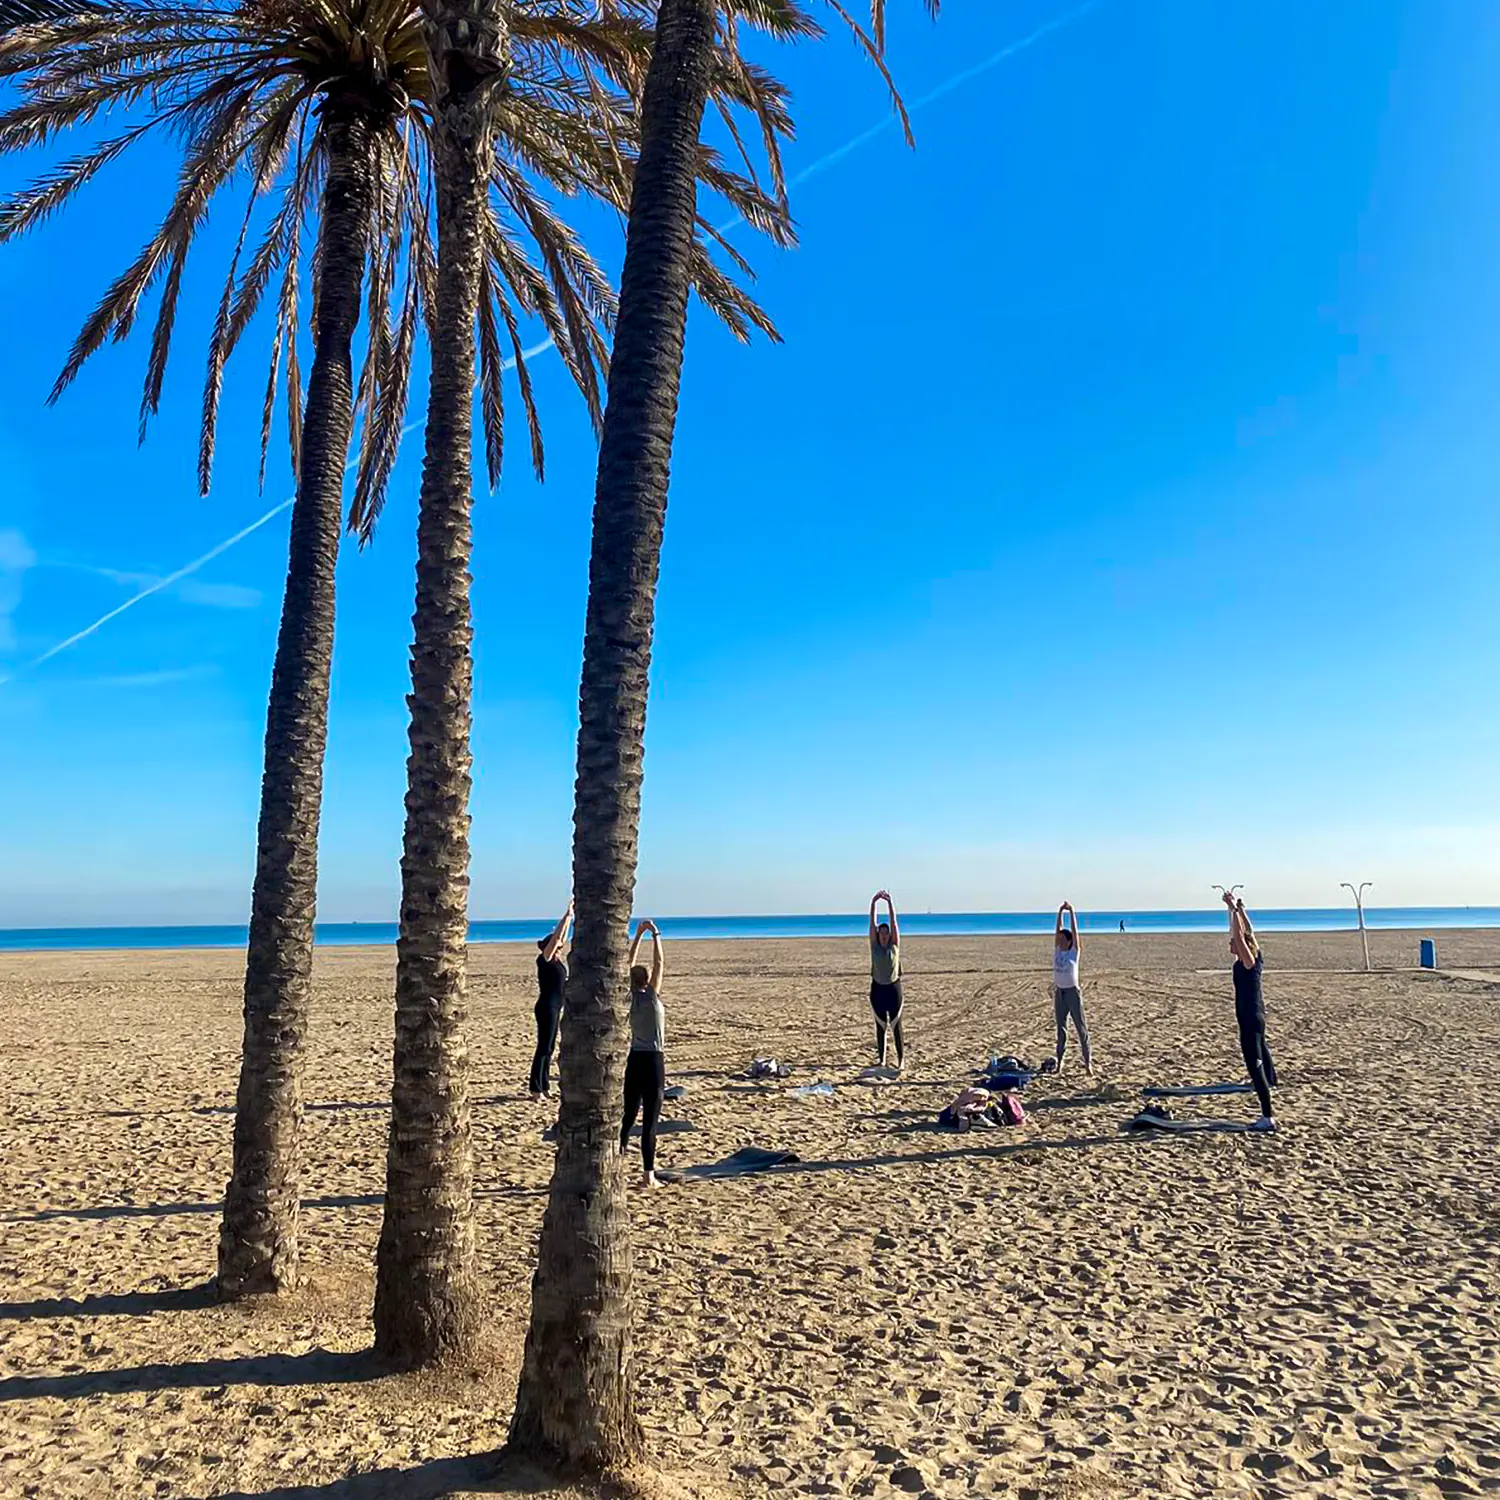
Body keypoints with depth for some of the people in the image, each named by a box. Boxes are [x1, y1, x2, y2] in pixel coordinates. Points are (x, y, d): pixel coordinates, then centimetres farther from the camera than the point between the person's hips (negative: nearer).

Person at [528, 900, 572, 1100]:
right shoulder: (544, 960, -10)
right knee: (543, 1048, -6)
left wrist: (569, 918, 14)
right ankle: (536, 1089, -2)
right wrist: (566, 916, -14)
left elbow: (561, 937, 16)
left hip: (555, 1008, 9)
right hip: (546, 1007, -9)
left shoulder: (557, 960, 10)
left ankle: (545, 1086, 18)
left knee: (549, 1048, 12)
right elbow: (555, 937, -16)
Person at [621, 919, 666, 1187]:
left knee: (628, 1116, 14)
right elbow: (658, 962, -11)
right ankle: (648, 1175, 1)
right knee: (650, 1121, -2)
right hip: (653, 1061, -5)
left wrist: (639, 935, 11)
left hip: (634, 1060, 6)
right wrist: (655, 935, -5)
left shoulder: (629, 997, 1)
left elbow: (630, 964, 9)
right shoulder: (652, 997, -12)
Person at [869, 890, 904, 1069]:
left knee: (896, 1025, -1)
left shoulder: (894, 944, -1)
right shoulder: (874, 945, 1)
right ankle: (881, 1059, 14)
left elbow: (893, 920, -10)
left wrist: (889, 901, -18)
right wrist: (874, 901, -14)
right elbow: (872, 922, -6)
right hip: (877, 988, 2)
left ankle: (900, 1060, 2)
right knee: (880, 1026, 7)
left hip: (893, 988, -2)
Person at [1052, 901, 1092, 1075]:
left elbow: (1074, 931, -12)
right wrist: (1060, 912, -5)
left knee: (1081, 1027, 0)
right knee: (1061, 1028, 10)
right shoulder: (1057, 951, 4)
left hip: (1072, 992, -5)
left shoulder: (1074, 952, -7)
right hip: (1059, 992, 5)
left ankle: (1088, 1061, 4)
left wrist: (1072, 912, -13)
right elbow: (1058, 930, 2)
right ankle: (1059, 1060, 14)